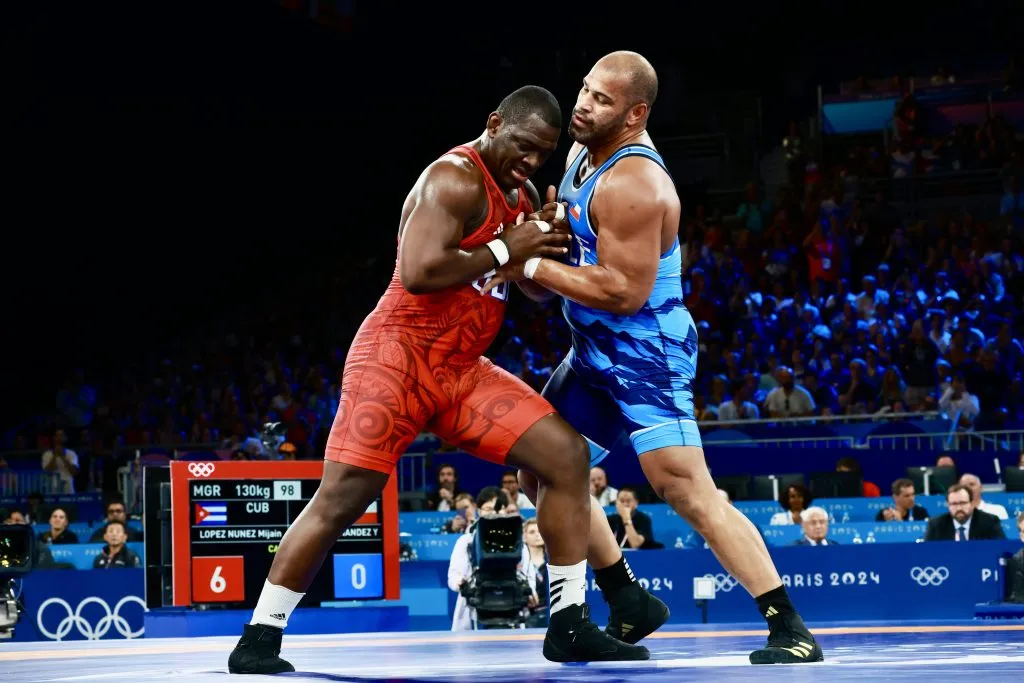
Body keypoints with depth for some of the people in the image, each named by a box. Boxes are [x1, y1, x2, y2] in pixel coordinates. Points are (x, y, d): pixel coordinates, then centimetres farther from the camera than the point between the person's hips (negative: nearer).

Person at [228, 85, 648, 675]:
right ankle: (259, 639, 2)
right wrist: (503, 252, -18)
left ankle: (569, 626, 1)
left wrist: (547, 251, 1)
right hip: (398, 355, -8)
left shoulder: (523, 197, 13)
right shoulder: (456, 180, -15)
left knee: (568, 454, -3)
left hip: (462, 369, 8)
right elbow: (418, 271, -28)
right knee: (341, 499, -10)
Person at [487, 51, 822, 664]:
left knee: (689, 493, -19)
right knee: (542, 472, 15)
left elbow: (625, 292, -27)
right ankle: (629, 604, 25)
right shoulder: (583, 152, 8)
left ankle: (791, 630, -16)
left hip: (646, 356, -10)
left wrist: (531, 266, -21)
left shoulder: (633, 184, -23)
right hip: (596, 353, 11)